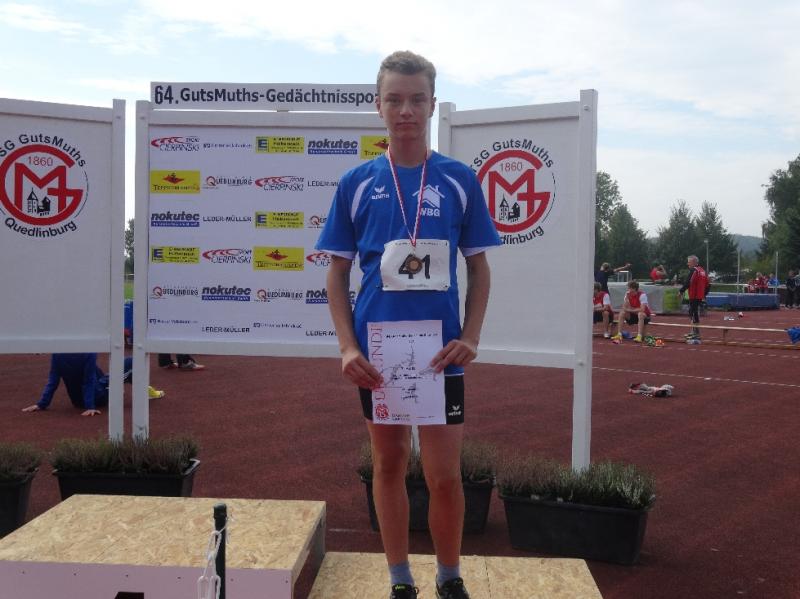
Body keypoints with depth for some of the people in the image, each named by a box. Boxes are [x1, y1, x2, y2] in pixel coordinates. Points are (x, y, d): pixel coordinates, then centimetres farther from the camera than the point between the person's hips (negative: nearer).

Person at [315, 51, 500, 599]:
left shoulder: (460, 180, 1)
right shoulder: (356, 183, 2)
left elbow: (479, 267, 5)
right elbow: (338, 272, 5)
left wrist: (470, 338, -7)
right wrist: (347, 347, -5)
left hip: (441, 351, -1)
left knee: (445, 474, 1)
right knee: (388, 463, 11)